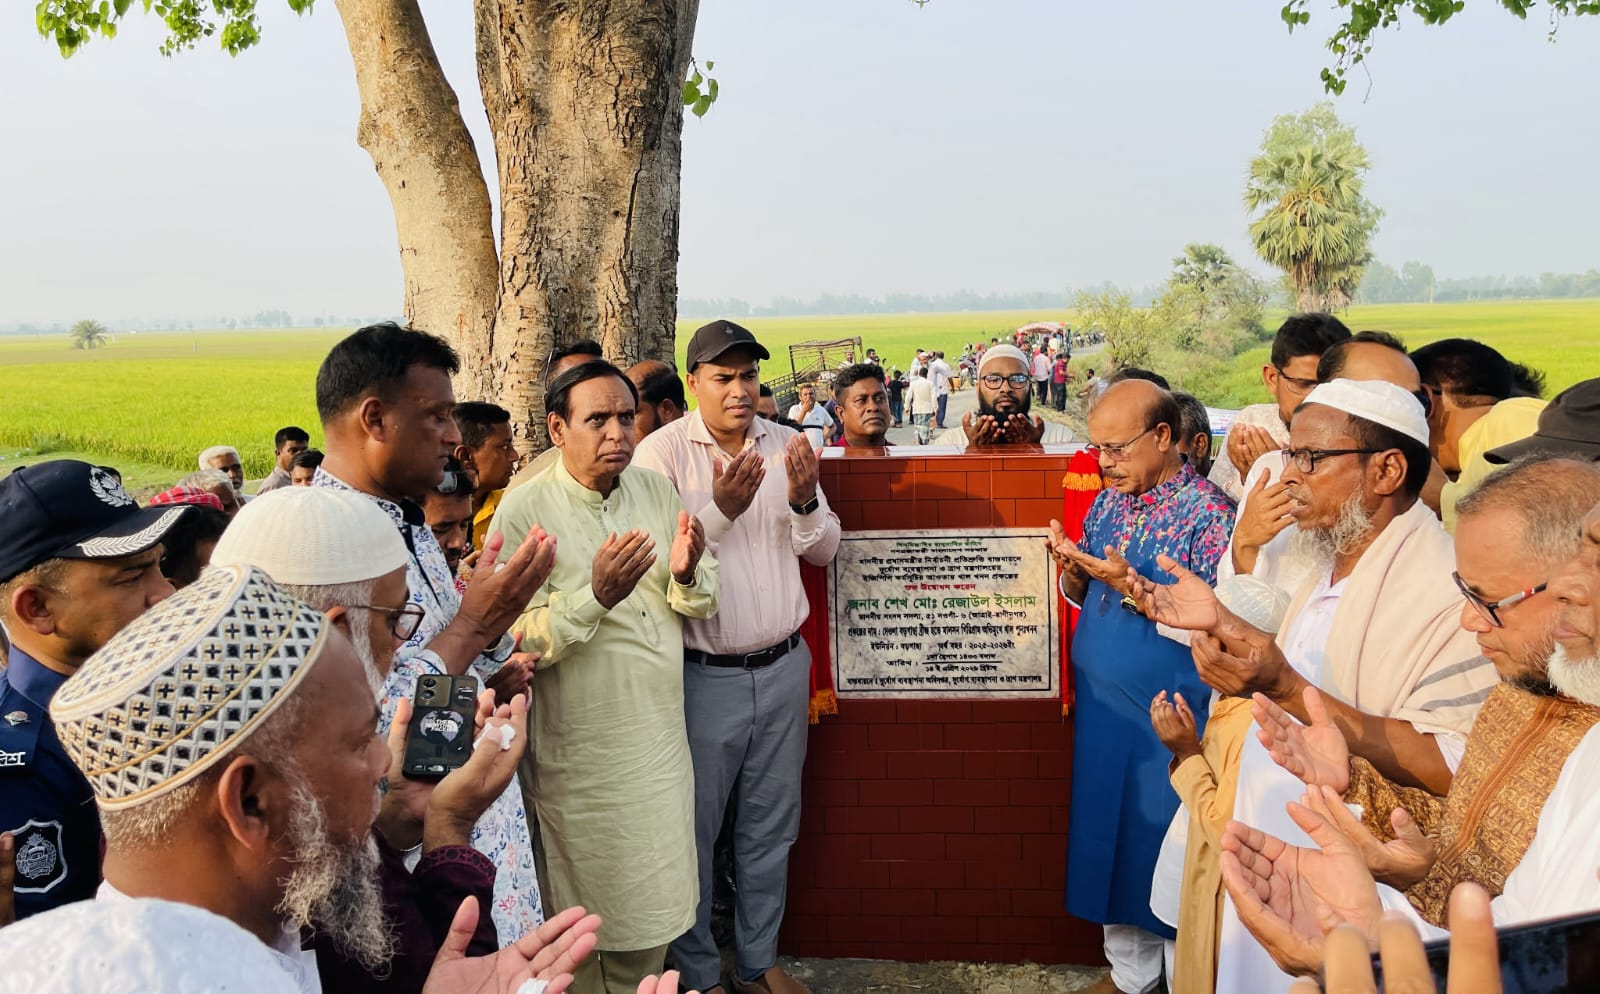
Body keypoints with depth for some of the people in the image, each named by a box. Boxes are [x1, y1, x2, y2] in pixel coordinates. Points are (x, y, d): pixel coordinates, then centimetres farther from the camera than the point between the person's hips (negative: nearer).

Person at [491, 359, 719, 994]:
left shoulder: (658, 491, 2)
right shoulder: (523, 512, -15)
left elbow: (701, 608, 6)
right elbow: (515, 644, -20)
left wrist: (687, 575, -16)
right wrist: (596, 595, -31)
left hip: (661, 740, 5)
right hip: (579, 756, -5)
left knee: (655, 913, 19)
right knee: (582, 919, 12)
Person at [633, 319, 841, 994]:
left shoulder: (785, 446, 5)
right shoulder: (663, 452, -9)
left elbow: (823, 552, 6)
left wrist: (805, 502, -13)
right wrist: (720, 510, -27)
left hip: (783, 666, 5)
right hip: (704, 676, -4)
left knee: (770, 828, 17)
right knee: (694, 830, 9)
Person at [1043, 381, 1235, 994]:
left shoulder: (1209, 513, -13)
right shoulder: (1108, 500, 7)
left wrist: (1132, 586, -24)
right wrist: (1071, 569, -8)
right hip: (1102, 706, 7)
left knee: (1167, 848, 5)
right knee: (1112, 840, 14)